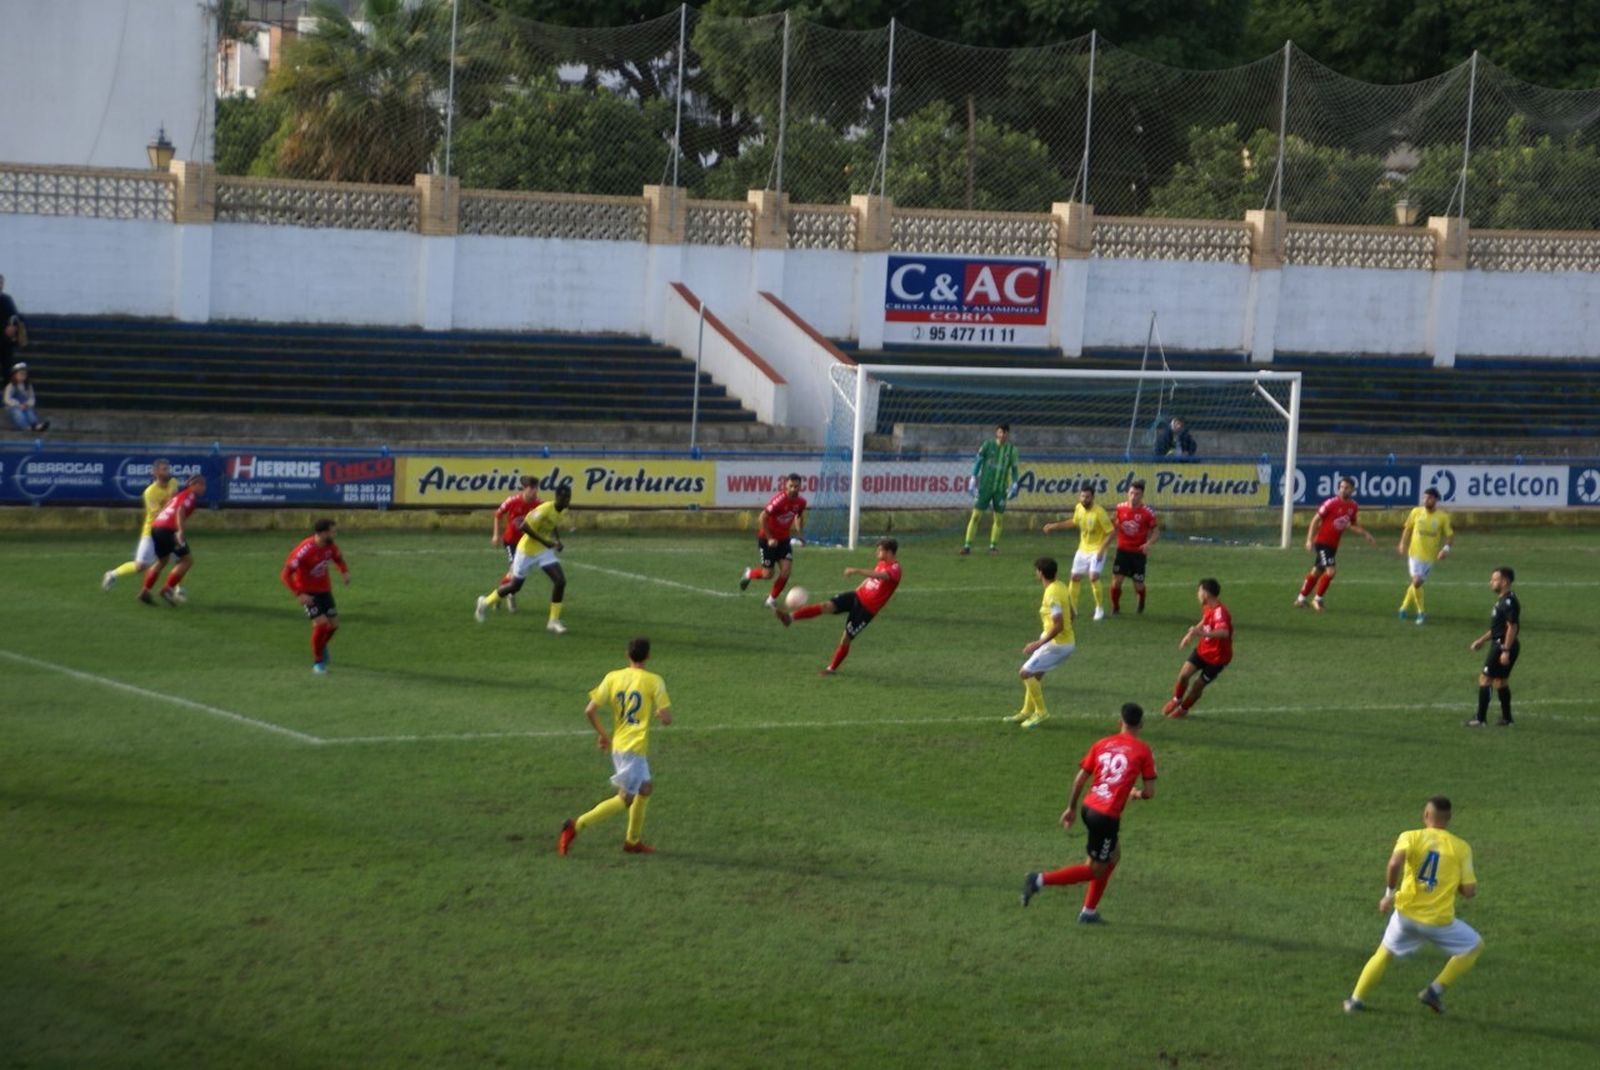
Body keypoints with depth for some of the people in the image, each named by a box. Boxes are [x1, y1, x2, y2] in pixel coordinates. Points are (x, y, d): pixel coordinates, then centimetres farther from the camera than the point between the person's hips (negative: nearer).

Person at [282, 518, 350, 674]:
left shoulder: (330, 546, -7)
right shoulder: (305, 550, -28)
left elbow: (339, 558, 17)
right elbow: (285, 575, -26)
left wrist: (345, 572, -4)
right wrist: (299, 595, -30)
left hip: (324, 590, 7)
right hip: (308, 593, -7)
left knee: (333, 623, 6)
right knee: (321, 623, -17)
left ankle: (322, 646, 39)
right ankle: (317, 662, 2)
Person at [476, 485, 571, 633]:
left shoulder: (563, 512, -2)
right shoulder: (545, 510, -28)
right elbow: (525, 526, -29)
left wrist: (557, 540, 2)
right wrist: (544, 541, -28)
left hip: (544, 550, 7)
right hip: (527, 550, -6)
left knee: (560, 581, -11)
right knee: (515, 586, 7)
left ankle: (554, 621, -3)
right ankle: (486, 602, 33)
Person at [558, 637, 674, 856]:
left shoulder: (612, 677, 2)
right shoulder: (654, 681, -9)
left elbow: (590, 710, -3)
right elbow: (666, 718, -12)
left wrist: (601, 733, 13)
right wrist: (658, 713, 12)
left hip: (617, 745, 7)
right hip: (635, 747, -7)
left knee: (646, 787, 23)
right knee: (625, 799, -2)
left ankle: (633, 840, 28)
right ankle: (577, 826, -13)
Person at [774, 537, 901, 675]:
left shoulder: (894, 569, -19)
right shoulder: (882, 564, 10)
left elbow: (879, 575, -40)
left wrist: (857, 571, -50)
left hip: (867, 608, -7)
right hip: (858, 596, 7)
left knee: (846, 637, -4)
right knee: (827, 605, -11)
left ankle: (832, 668, 15)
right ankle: (790, 617, -20)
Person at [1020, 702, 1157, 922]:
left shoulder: (1102, 745, 8)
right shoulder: (1143, 751, -5)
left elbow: (1080, 779, 7)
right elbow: (1149, 792, -5)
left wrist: (1071, 808, 19)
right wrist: (1136, 793, 18)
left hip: (1089, 807, 7)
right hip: (1108, 816, -7)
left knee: (1113, 855, 25)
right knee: (1095, 870, 7)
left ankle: (1089, 911, 26)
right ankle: (1040, 881, -7)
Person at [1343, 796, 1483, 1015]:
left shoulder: (1410, 837, -2)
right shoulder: (1461, 847, -1)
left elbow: (1395, 863, -23)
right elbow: (1469, 891, -3)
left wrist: (1389, 893, -9)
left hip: (1406, 914, 2)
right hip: (1439, 921, -2)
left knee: (1384, 953, 27)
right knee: (1474, 946, 21)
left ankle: (1356, 999, 25)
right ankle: (1435, 990, 13)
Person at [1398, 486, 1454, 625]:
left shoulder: (1442, 517, -5)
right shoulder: (1416, 512, -2)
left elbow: (1449, 534, 1)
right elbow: (1408, 528, 10)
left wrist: (1446, 548, -16)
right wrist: (1403, 543, 1)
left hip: (1430, 556, 1)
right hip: (1415, 553, -1)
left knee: (1417, 583, 8)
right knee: (1416, 581, -15)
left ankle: (1404, 608, 27)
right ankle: (1421, 612, -2)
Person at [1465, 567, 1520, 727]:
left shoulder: (1509, 602, -19)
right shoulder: (1503, 600, 14)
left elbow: (1512, 627, -23)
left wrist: (1506, 651, -25)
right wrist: (1482, 640, 24)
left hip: (1503, 646, -10)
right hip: (1499, 645, 10)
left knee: (1485, 679, -7)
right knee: (1501, 681, 16)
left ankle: (1480, 719, -6)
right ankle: (1506, 719, 23)